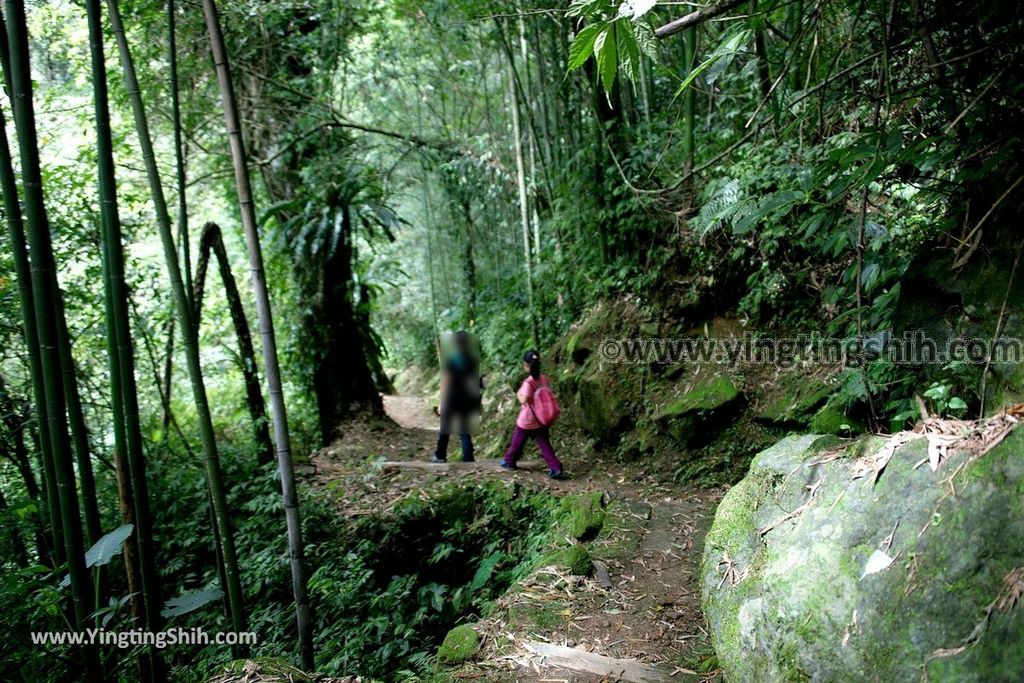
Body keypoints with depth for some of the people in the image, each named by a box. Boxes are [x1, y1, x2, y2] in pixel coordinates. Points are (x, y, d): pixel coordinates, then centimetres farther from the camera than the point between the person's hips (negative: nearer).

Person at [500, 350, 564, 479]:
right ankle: (556, 468, -1)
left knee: (517, 442, 17)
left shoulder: (528, 382, -24)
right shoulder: (544, 379, -4)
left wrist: (518, 394, -10)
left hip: (527, 420, -5)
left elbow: (523, 400, -29)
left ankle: (509, 461, 36)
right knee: (545, 444, 9)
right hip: (541, 420, 5)